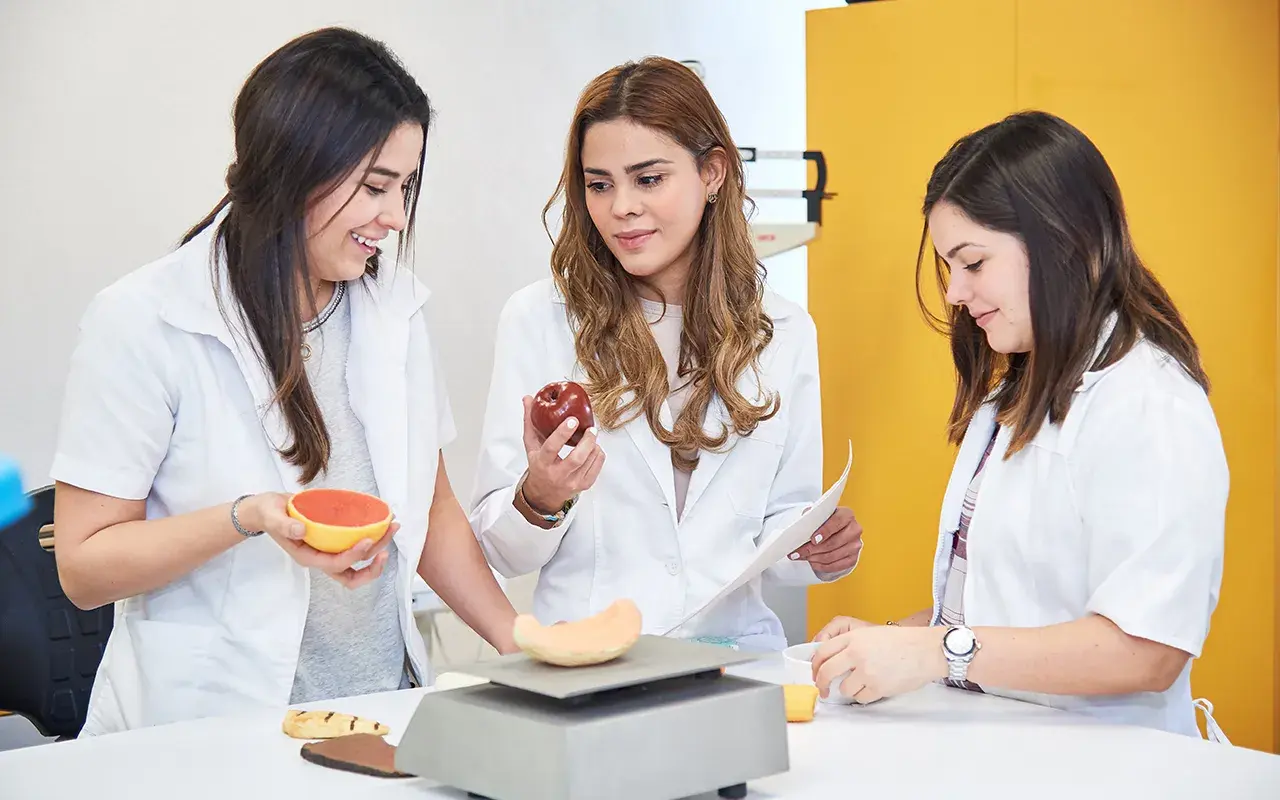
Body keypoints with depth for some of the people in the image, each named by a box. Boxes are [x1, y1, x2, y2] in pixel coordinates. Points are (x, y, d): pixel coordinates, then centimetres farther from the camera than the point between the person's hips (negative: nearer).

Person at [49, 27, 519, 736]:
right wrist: (249, 518, -19)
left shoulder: (396, 306, 11)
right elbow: (83, 566, -6)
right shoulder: (141, 323, -6)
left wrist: (524, 648, 11)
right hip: (213, 736, -4)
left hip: (386, 720, 4)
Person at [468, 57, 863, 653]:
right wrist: (539, 499, -19)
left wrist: (817, 549, -5)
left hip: (735, 650, 3)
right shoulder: (538, 318, -1)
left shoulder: (784, 332, 7)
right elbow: (501, 551, 1)